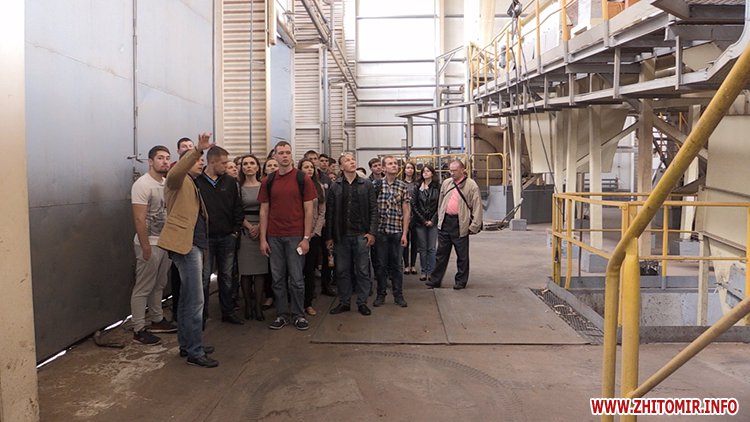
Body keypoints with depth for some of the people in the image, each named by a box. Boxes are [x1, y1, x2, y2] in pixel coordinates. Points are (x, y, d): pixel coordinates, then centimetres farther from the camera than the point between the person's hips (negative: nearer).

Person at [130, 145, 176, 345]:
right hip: (150, 244, -8)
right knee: (143, 288, 0)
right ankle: (139, 330, 7)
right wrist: (146, 247, -20)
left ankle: (157, 320, 30)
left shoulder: (167, 183, 9)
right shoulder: (143, 184, -14)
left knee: (159, 285, 18)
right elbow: (139, 218, -18)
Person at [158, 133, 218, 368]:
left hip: (195, 245, 10)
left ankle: (186, 346, 25)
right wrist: (197, 150, -38)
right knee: (196, 301, -9)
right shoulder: (179, 181, -4)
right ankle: (195, 353, -3)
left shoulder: (192, 185, 23)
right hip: (185, 245, -10)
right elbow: (175, 171, -30)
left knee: (188, 300, 15)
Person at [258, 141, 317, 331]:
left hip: (295, 236, -3)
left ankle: (298, 314, 16)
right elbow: (264, 211, 8)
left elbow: (308, 210, -2)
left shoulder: (303, 179, -1)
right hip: (274, 237, 3)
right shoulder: (268, 181, 7)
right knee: (278, 277, 8)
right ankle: (282, 314, 20)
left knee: (296, 278, 2)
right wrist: (263, 239, 2)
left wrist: (306, 238, -7)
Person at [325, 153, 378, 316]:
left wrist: (372, 232, -7)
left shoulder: (367, 185, 3)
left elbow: (373, 210, 1)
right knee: (342, 270, 9)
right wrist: (328, 236, 1)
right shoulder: (335, 187, 4)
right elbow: (329, 213, 4)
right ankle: (344, 302, 21)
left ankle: (362, 303, 17)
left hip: (361, 234, -1)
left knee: (362, 270, 5)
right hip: (341, 235, 1)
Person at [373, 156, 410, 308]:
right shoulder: (376, 184, 0)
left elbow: (405, 211, 2)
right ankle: (381, 295, 18)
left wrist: (405, 233, -3)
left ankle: (398, 295, 18)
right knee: (381, 264, 6)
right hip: (380, 230, 0)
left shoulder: (403, 186, 3)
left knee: (396, 264, 7)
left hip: (397, 231, 1)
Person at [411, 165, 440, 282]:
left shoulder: (438, 187, 2)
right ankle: (423, 271, 13)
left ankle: (431, 272, 7)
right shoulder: (417, 187, 5)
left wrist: (433, 220, -8)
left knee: (431, 249, 0)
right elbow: (413, 205, 2)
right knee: (422, 249, 4)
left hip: (433, 222, -1)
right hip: (420, 222, 1)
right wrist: (423, 220, -4)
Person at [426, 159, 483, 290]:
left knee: (462, 255, 7)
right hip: (445, 222, 5)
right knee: (441, 253, 11)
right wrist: (439, 218, 13)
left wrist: (474, 226, -13)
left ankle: (461, 281, 21)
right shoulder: (446, 183, 10)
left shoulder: (471, 185, -6)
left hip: (461, 224, -4)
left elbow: (477, 207, -8)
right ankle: (435, 280, 20)